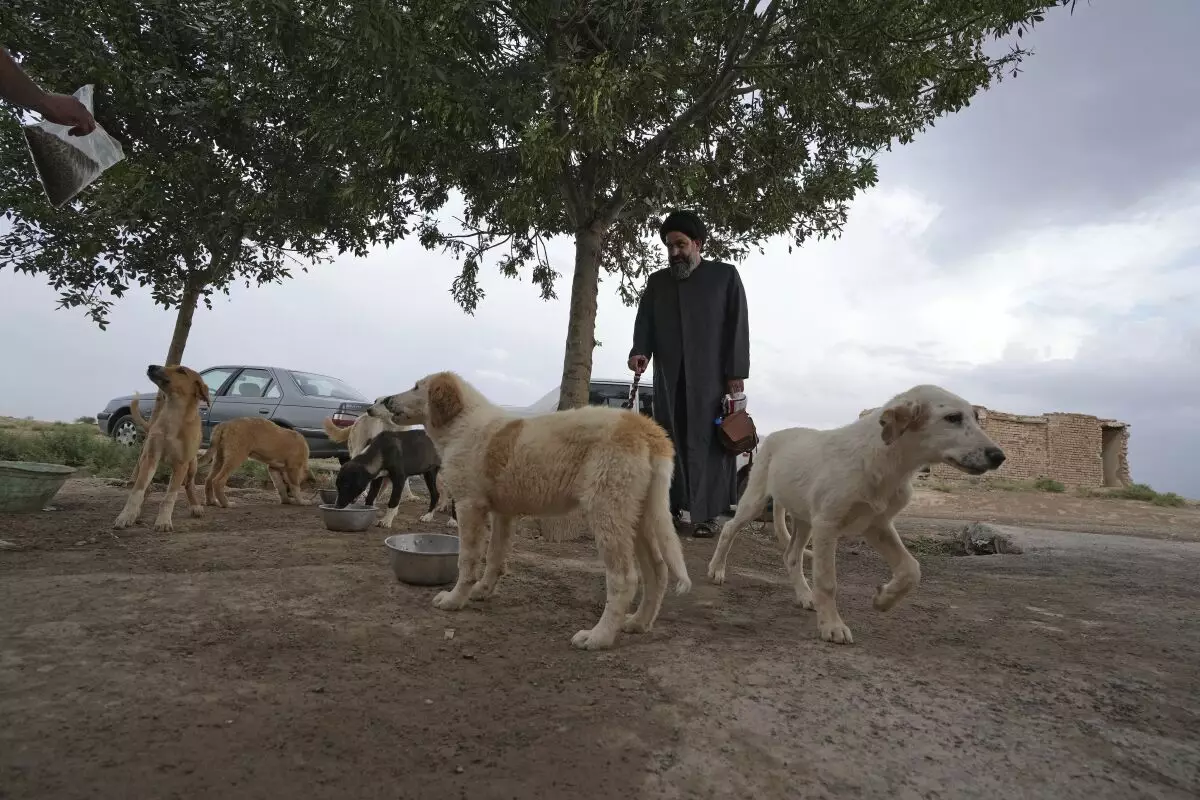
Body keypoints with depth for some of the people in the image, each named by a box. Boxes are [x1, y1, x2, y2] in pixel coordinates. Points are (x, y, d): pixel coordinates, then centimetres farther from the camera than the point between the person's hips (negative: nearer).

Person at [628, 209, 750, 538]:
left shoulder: (725, 275, 9)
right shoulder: (656, 281, 17)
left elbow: (738, 324, 2)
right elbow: (644, 322, 9)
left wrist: (736, 372, -7)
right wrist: (640, 351, -13)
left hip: (711, 376, -3)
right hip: (669, 378, 3)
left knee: (708, 441, -4)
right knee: (669, 441, 1)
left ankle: (706, 514, -1)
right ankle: (671, 509, 6)